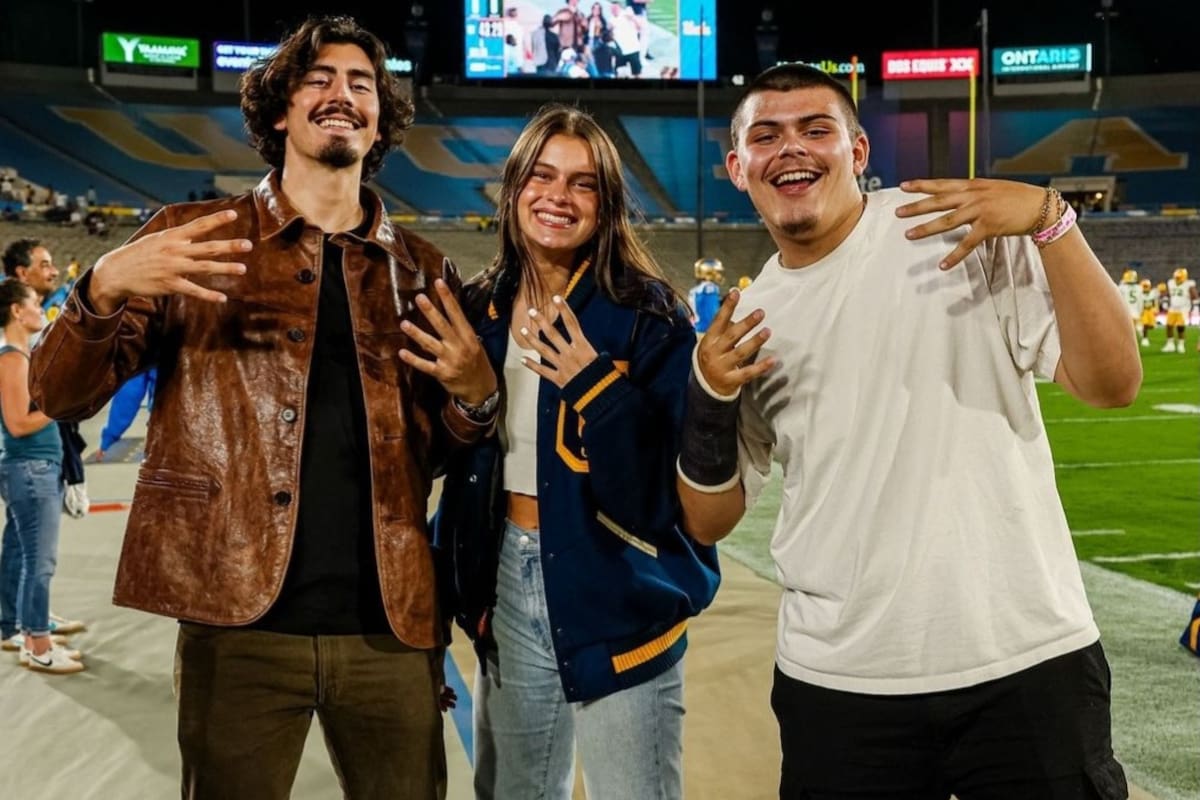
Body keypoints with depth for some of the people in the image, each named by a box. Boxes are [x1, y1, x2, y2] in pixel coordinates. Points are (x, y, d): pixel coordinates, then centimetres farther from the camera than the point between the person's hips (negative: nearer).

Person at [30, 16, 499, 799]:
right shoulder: (195, 238, 5)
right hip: (242, 624, -2)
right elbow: (63, 397, 1)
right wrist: (103, 288, -19)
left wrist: (476, 394, -6)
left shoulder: (423, 271, 11)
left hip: (390, 627, 3)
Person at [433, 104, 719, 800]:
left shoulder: (647, 312, -10)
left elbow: (677, 477, -16)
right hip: (508, 585, 5)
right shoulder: (483, 308, 5)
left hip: (617, 594, -5)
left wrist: (600, 388, -25)